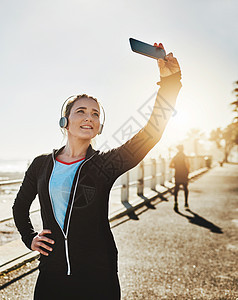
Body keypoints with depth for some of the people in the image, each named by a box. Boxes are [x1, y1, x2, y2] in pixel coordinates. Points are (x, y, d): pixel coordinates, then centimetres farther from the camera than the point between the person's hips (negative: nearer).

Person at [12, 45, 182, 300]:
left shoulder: (105, 163, -4)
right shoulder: (41, 165, 3)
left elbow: (151, 133, -18)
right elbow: (19, 207, 19)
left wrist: (169, 81, -25)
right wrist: (30, 237, 6)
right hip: (52, 273, 2)